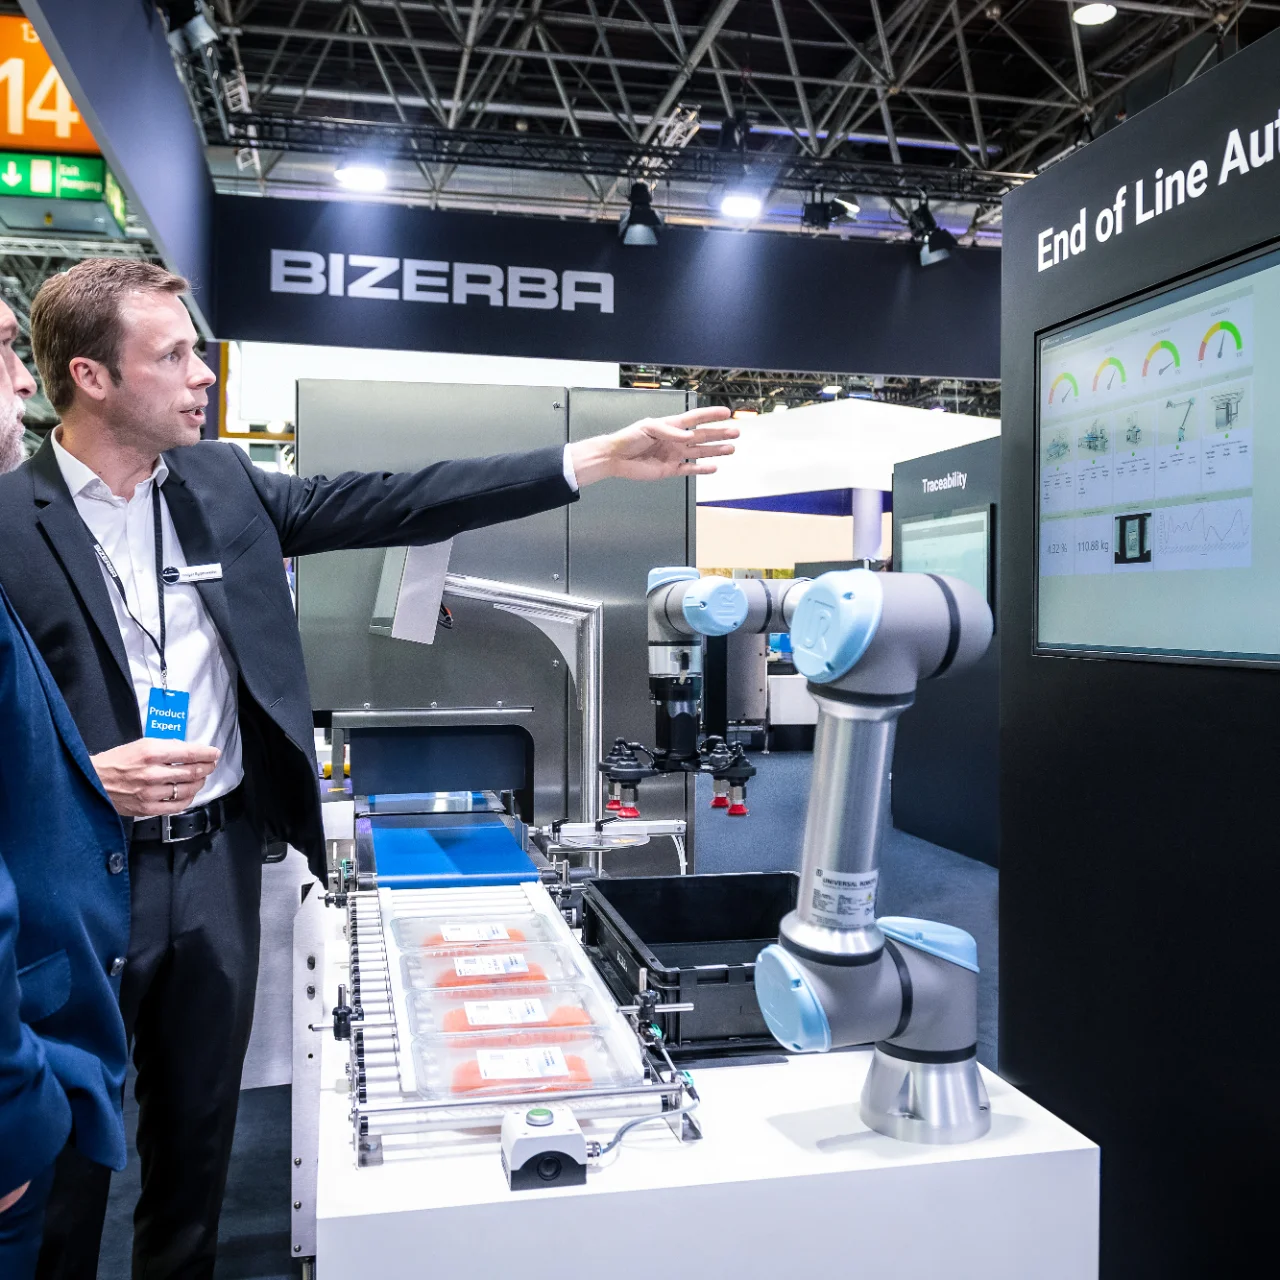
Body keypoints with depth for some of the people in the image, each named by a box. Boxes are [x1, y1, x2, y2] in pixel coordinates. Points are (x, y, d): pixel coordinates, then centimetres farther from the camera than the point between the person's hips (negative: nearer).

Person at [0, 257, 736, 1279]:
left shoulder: (221, 483, 2)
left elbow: (399, 504, -3)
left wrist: (598, 460, -8)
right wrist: (85, 778, -24)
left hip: (219, 856, 4)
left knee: (199, 1127, 20)